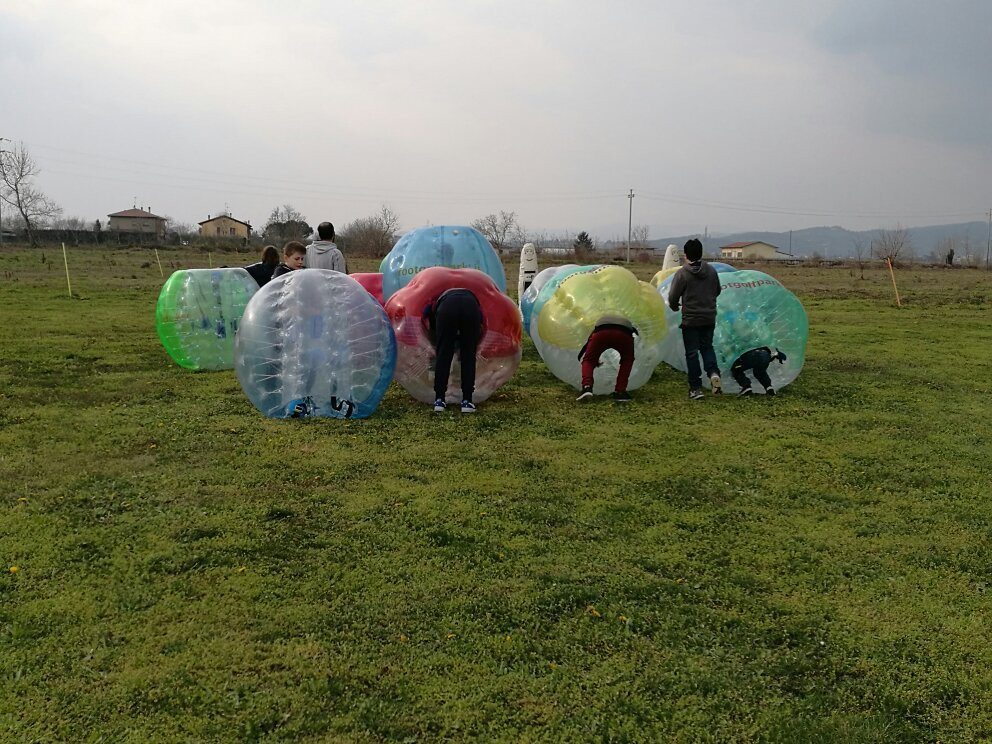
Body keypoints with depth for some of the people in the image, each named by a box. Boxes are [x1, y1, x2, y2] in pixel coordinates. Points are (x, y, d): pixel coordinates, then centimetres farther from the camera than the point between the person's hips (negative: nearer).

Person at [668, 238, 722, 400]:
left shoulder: (682, 273, -13)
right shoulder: (711, 271, 2)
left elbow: (673, 297, -10)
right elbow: (717, 291, 16)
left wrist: (675, 307, 12)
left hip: (690, 319, -4)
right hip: (709, 318, 4)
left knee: (692, 353, 4)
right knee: (707, 346, 19)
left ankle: (696, 388, 6)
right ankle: (714, 373, -6)